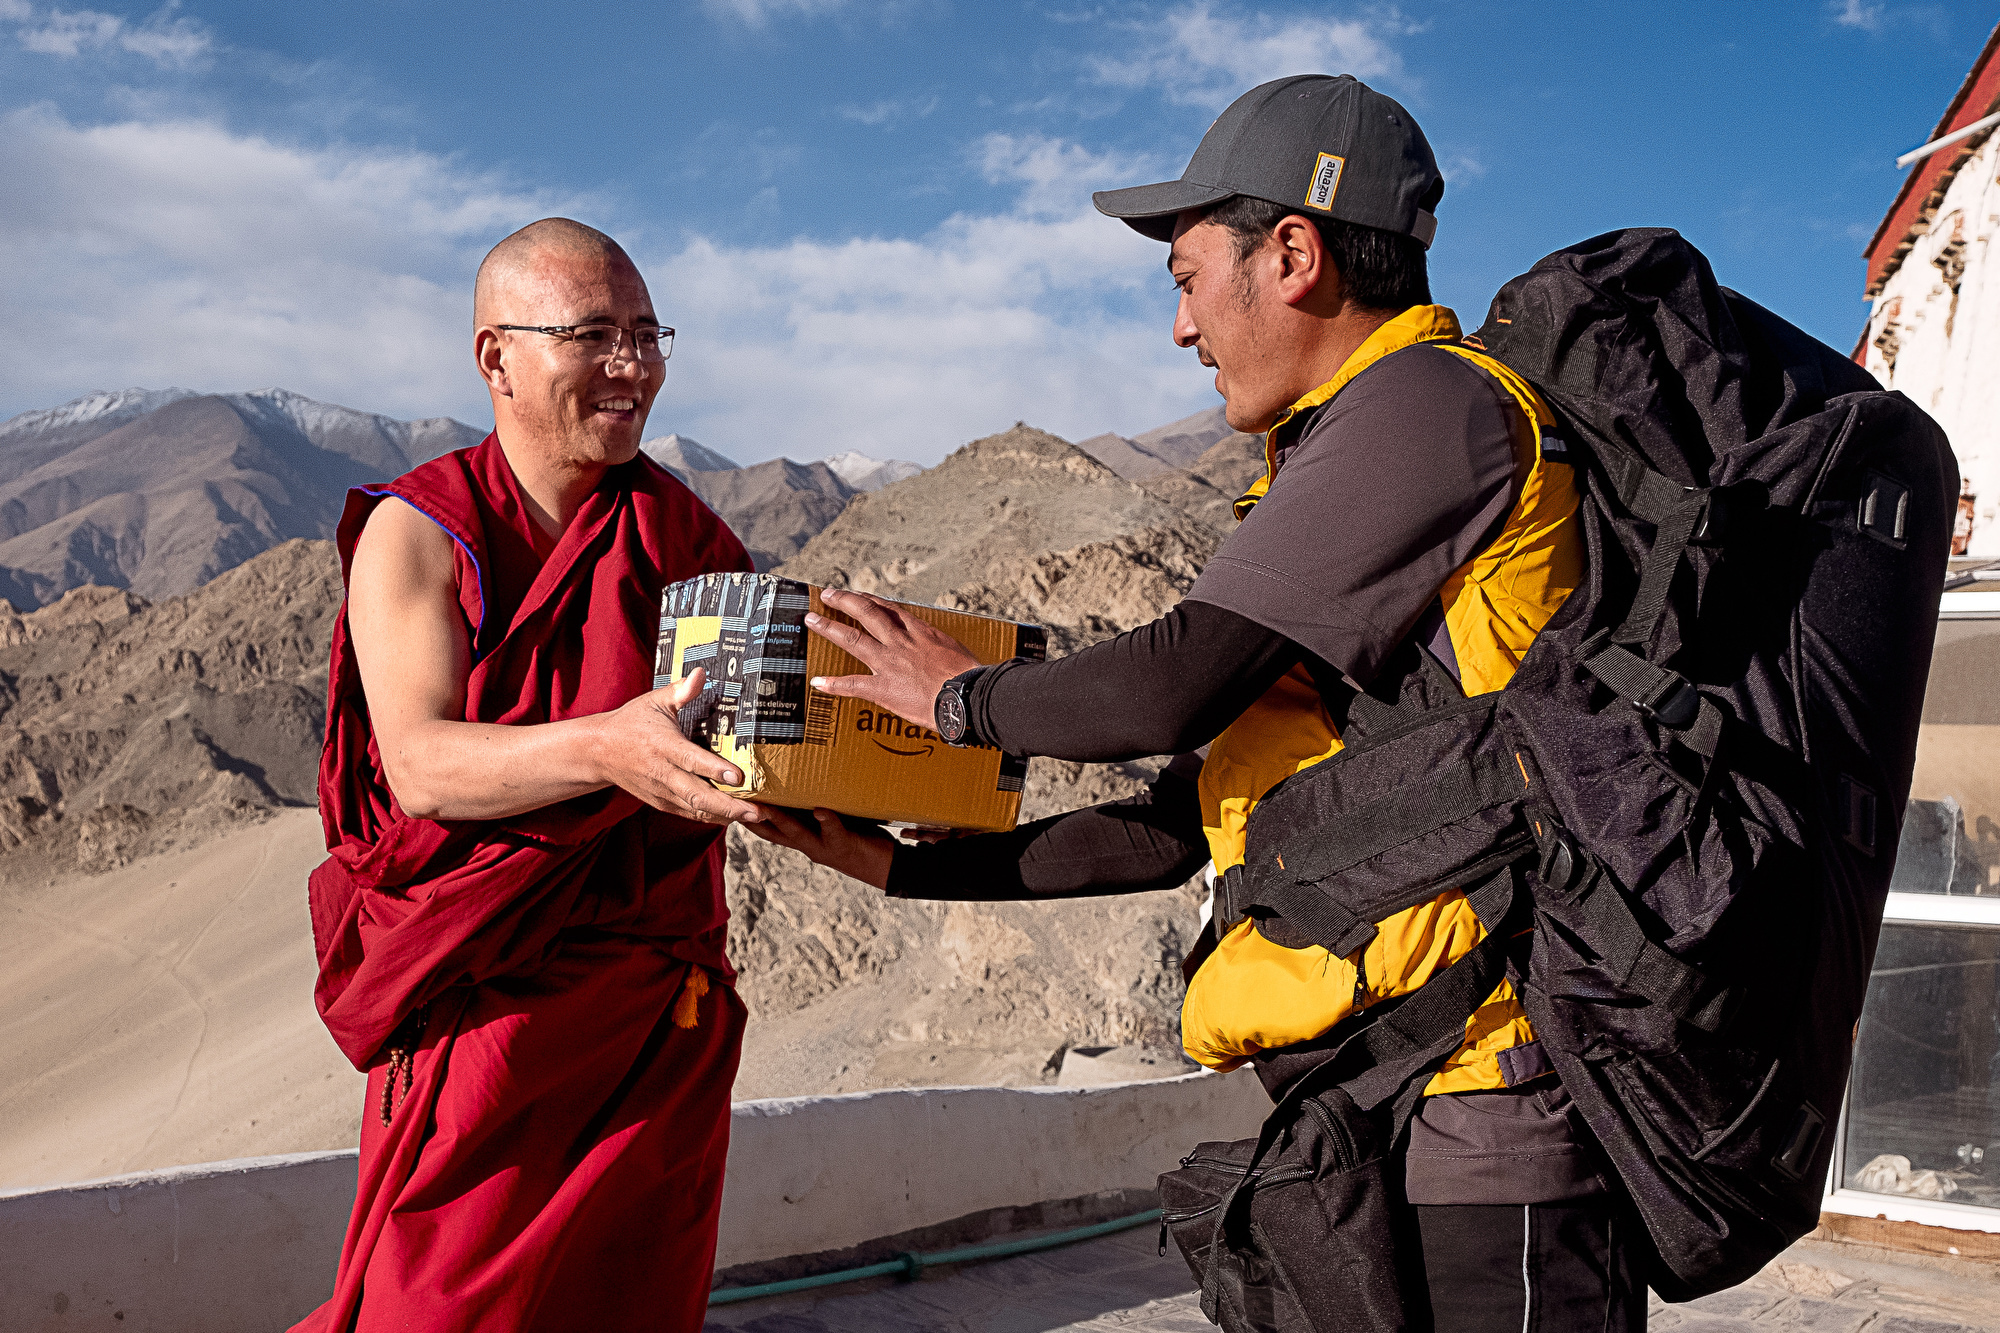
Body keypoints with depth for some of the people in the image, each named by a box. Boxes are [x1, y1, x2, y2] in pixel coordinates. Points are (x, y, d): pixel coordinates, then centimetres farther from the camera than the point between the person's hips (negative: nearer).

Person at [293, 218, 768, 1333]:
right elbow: (421, 767, -20)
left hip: (662, 1018, 3)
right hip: (484, 1008, -3)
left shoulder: (686, 532, 5)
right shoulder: (416, 533, -6)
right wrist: (604, 749, -38)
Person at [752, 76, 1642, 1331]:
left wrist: (959, 693, 2)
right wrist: (907, 866, 18)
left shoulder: (1437, 398, -9)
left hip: (1473, 1138, -9)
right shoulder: (1334, 468, 20)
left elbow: (1171, 689, -17)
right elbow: (1183, 825, 19)